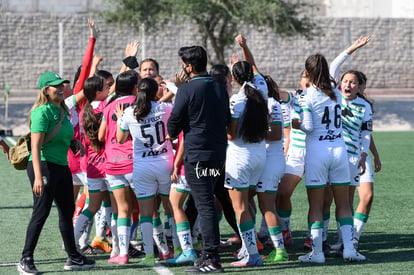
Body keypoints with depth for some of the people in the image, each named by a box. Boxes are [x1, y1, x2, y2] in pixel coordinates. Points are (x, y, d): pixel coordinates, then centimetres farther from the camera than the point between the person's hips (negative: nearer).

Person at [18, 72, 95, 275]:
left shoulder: (62, 111, 12)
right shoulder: (42, 112, -14)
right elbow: (35, 146, -21)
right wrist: (38, 177, -27)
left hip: (62, 166, 9)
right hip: (44, 166, -9)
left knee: (67, 212, 14)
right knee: (41, 212, -8)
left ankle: (73, 258, 24)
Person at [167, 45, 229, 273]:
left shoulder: (187, 90, -11)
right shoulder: (220, 89, 10)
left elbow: (175, 120, -6)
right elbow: (227, 120, 18)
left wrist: (171, 134, 14)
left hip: (196, 154, -7)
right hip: (218, 152, 7)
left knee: (205, 205, -7)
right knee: (206, 202, 17)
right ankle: (208, 253, 21)